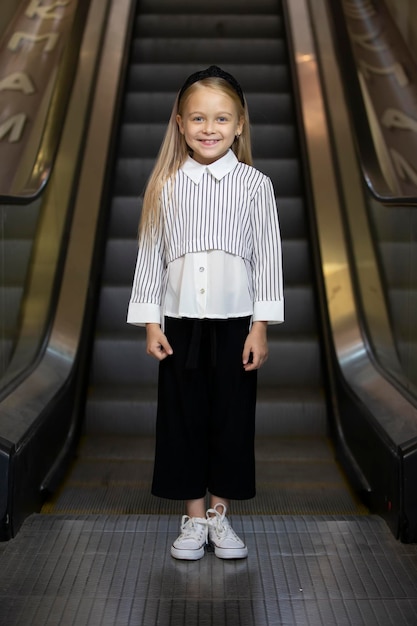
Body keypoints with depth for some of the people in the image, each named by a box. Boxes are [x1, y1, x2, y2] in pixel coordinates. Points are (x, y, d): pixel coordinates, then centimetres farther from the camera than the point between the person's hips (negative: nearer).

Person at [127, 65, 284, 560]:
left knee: (232, 418, 7)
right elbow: (150, 255, 4)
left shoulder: (255, 184, 0)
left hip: (235, 322, -1)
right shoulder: (165, 185, 3)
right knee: (183, 418, 7)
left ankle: (219, 515, 26)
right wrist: (150, 323, 0)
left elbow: (268, 258, -1)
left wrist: (261, 326, -5)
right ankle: (193, 519, 24)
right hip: (180, 321, 1)